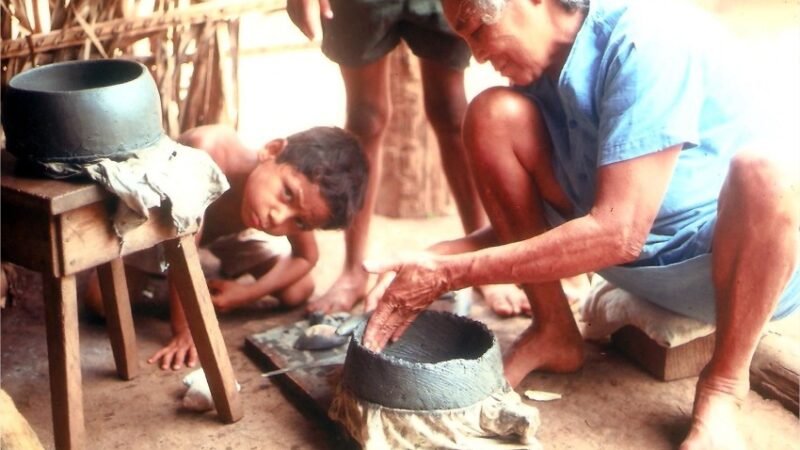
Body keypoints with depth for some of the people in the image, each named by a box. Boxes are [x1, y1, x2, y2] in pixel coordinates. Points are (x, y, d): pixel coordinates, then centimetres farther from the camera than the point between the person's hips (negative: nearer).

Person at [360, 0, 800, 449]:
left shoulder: (649, 38, -25)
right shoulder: (541, 63, -3)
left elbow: (617, 232, -31)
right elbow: (523, 219, 3)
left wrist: (451, 275, -28)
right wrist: (435, 260, -14)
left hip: (740, 263, -5)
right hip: (632, 257, 6)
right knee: (494, 116, -11)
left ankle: (722, 386, -14)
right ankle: (554, 333, 1)